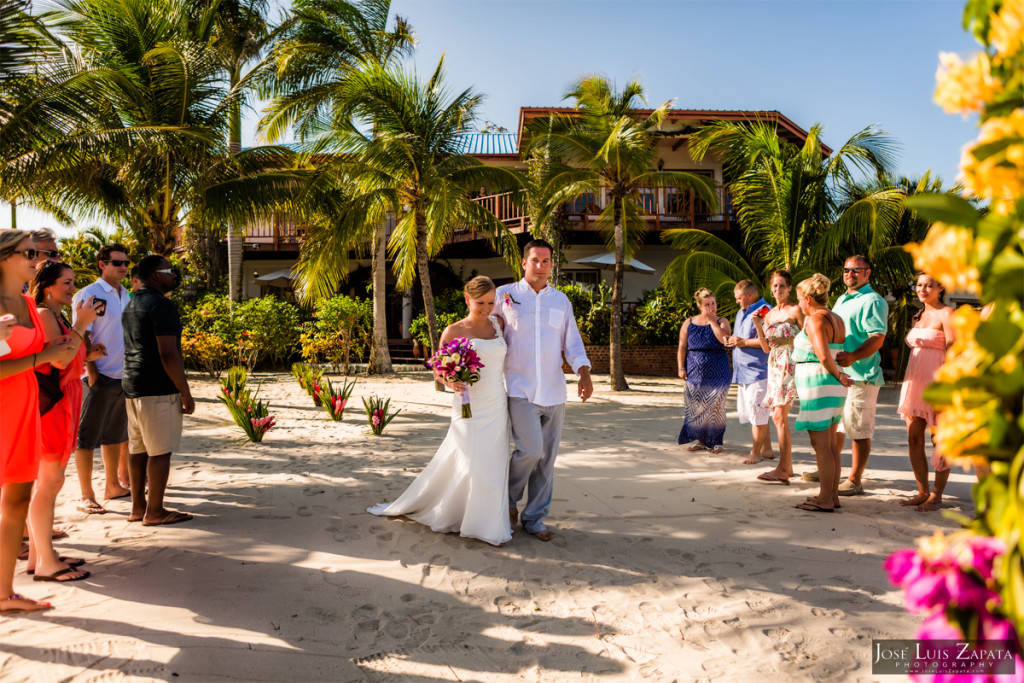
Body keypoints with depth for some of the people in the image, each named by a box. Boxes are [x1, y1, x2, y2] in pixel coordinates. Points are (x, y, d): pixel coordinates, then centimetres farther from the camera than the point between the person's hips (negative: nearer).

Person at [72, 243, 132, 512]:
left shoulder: (127, 296, 14)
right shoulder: (88, 294, -8)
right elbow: (81, 336, -12)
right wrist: (92, 371, -16)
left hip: (124, 376, 7)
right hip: (100, 378, -7)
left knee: (115, 435, 16)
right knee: (87, 437, 0)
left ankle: (113, 485, 27)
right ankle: (86, 496, 7)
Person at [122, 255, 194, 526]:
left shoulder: (131, 306, 17)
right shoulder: (162, 305, -14)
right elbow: (168, 354, -20)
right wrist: (186, 393, -15)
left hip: (133, 387, 10)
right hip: (158, 389, -10)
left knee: (138, 448, 13)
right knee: (160, 451, -3)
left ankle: (138, 507, 21)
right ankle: (154, 511, 2)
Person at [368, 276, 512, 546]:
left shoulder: (498, 324, 7)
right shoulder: (454, 331, -5)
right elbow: (439, 370, -3)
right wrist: (450, 382, -21)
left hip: (497, 408, 5)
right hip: (470, 409, -4)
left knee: (493, 467, 8)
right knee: (475, 467, -5)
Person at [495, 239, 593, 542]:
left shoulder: (561, 300, 11)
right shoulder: (505, 295, 2)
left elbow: (572, 342, 10)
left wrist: (584, 373, -6)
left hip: (554, 392, 4)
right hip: (520, 390, -3)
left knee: (547, 458, 6)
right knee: (530, 449, -16)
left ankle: (535, 518, 20)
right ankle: (509, 497, 13)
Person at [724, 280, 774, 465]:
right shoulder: (741, 313, 20)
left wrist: (744, 342, -17)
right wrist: (731, 341, 10)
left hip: (758, 371, -10)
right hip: (743, 372, 10)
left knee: (758, 414, -5)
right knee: (752, 413, 13)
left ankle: (755, 452, 4)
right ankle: (766, 449, 23)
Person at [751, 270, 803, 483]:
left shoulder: (796, 310, -4)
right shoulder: (769, 314, 16)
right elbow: (766, 347, 12)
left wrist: (787, 341, -17)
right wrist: (758, 326, 2)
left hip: (790, 365, -7)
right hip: (774, 366, 8)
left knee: (779, 416, -13)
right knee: (779, 417, 8)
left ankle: (782, 470, -11)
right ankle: (788, 466, 16)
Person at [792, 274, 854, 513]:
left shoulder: (815, 319, -15)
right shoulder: (837, 320, 12)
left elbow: (823, 356, -24)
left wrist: (838, 376, -13)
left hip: (817, 385, -9)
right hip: (832, 386, 10)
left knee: (820, 446, -2)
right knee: (831, 443, 15)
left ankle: (825, 500, 5)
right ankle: (833, 494, 24)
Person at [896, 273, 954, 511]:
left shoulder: (946, 314, -6)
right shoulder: (919, 316, 16)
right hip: (915, 382, 7)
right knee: (914, 440, 6)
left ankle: (937, 497, 9)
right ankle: (923, 493, 15)